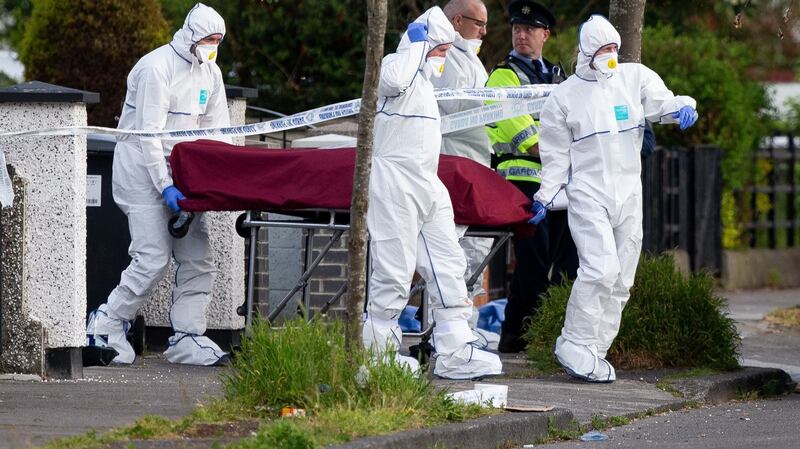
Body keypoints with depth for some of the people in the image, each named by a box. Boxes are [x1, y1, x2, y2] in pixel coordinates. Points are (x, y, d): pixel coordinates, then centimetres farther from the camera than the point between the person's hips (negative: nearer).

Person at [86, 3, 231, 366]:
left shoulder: (210, 73, 9)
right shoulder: (157, 68, -16)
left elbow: (217, 131, 11)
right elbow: (148, 134, -19)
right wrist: (164, 187, -23)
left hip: (179, 171, 8)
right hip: (143, 170, -8)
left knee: (197, 257, 0)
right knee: (153, 259, -15)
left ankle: (187, 338, 5)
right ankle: (105, 326, 0)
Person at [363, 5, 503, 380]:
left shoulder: (424, 79, 22)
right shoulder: (396, 66, -8)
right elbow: (394, 80, -34)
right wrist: (417, 44, -20)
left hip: (427, 186, 10)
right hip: (395, 183, -10)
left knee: (448, 265, 4)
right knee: (394, 270, -7)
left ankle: (455, 352, 3)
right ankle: (377, 350, 3)